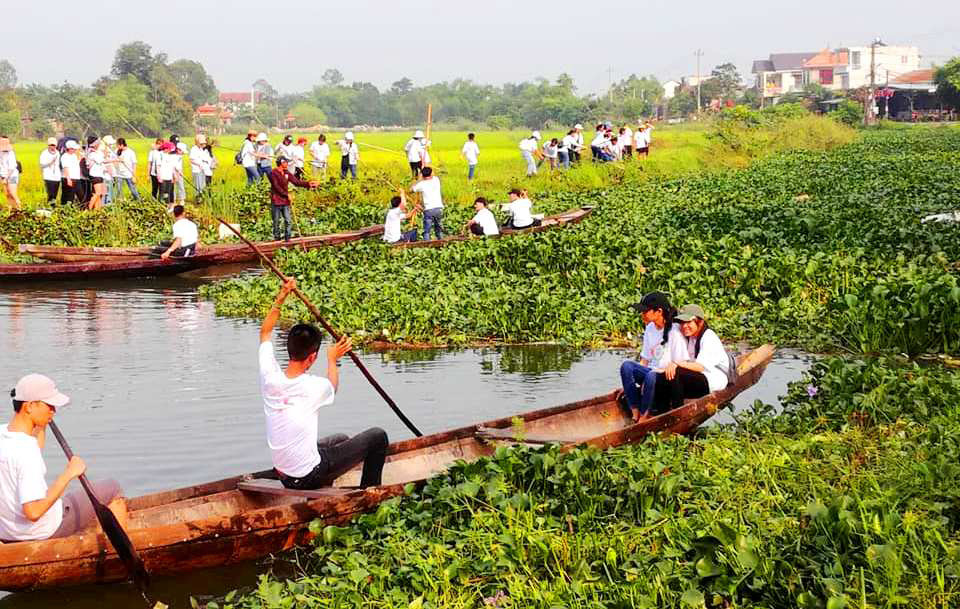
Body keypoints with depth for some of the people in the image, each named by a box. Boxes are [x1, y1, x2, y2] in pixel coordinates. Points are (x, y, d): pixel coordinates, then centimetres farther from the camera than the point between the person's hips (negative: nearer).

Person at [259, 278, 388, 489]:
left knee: (341, 439, 32)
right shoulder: (314, 387, -21)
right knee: (377, 436, 3)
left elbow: (265, 333, 11)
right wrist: (332, 360, 25)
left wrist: (281, 298, 13)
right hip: (310, 477, -7)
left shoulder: (270, 377, -9)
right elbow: (333, 386, 9)